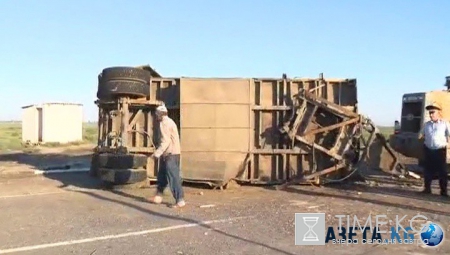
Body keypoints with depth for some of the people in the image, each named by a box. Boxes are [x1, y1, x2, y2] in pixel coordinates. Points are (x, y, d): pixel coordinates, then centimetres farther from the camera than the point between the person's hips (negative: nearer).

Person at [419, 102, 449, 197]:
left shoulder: (445, 123, -1)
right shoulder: (426, 124, 10)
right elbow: (421, 136, 21)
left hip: (440, 150, -3)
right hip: (428, 150, 4)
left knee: (442, 171, 1)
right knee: (428, 170, 8)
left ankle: (443, 190, 10)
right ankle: (427, 188, 19)